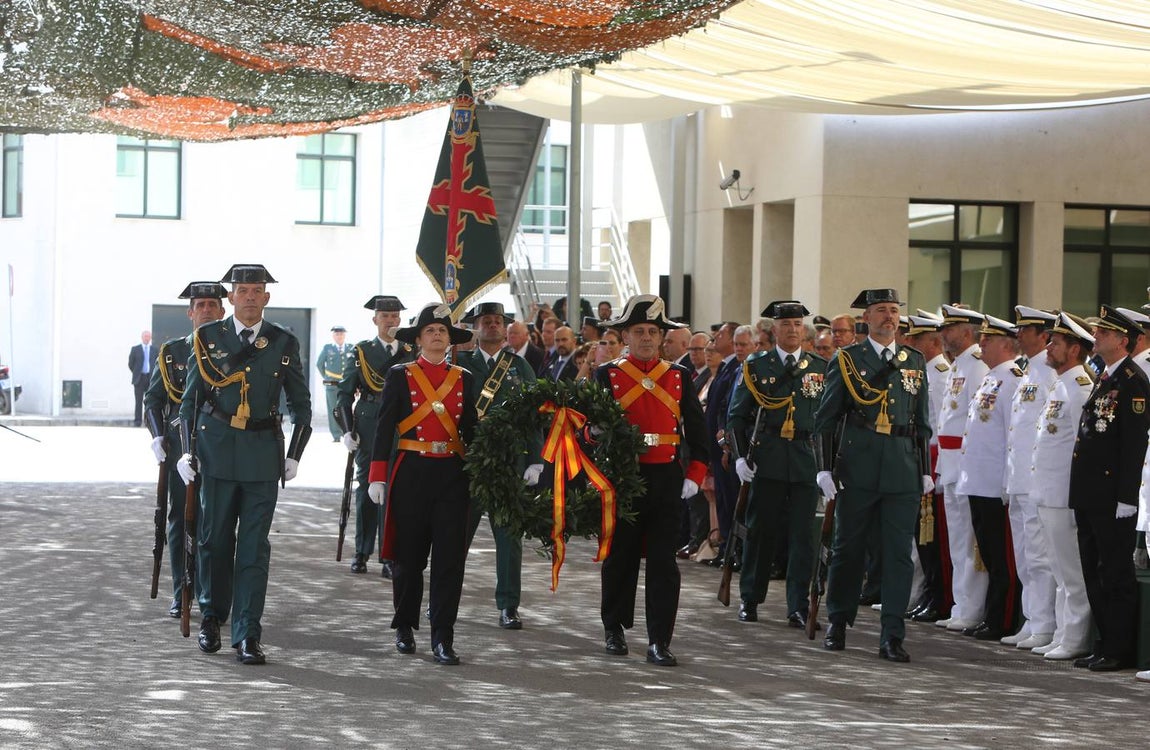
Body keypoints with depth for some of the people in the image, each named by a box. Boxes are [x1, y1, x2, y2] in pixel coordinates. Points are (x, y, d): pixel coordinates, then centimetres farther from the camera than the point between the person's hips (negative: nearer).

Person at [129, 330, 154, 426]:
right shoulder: (135, 349, 5)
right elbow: (130, 363, 9)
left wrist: (153, 374, 7)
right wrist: (136, 373, 8)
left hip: (151, 378, 1)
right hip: (139, 378, -1)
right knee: (139, 400, -3)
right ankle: (137, 420, -1)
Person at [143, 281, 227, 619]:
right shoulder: (172, 352, 8)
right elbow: (153, 398, 10)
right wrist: (157, 436, -4)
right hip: (180, 446, 1)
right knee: (180, 521, 5)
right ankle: (180, 596, 14)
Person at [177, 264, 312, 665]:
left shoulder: (284, 343, 5)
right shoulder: (208, 338, 3)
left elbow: (301, 405, 12)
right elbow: (190, 399, 7)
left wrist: (294, 455, 5)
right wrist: (187, 450, 0)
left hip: (263, 455, 0)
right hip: (217, 451, 0)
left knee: (254, 546, -3)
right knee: (215, 540, 8)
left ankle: (247, 635, -1)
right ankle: (211, 617, 28)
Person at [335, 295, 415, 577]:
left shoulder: (412, 354, 9)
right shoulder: (360, 352, 6)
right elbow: (344, 393, 7)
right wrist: (347, 430, -2)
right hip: (368, 429, 0)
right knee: (366, 489, 5)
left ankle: (390, 556, 1)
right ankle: (362, 553, 15)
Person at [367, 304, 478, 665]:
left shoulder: (464, 379, 10)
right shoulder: (400, 376, 2)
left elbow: (470, 429, 13)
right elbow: (384, 428, -1)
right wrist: (377, 477, -7)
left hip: (452, 475, 2)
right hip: (411, 473, -2)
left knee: (450, 556, -5)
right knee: (410, 555, 6)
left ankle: (442, 637, -2)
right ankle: (404, 628, 23)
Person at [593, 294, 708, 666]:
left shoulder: (679, 377, 8)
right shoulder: (607, 376, 2)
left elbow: (696, 428, 9)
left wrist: (695, 475, 0)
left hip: (667, 479, 1)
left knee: (663, 562, -1)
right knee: (620, 557, 9)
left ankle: (659, 641, 0)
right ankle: (615, 629, 26)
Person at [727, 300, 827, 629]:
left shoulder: (820, 368, 9)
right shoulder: (755, 366, 6)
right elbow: (736, 415, 7)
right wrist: (741, 455, -4)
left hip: (807, 461, 1)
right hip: (767, 462, -1)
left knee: (802, 534, -1)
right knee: (761, 530, 5)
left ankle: (798, 607, 4)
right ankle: (750, 600, 18)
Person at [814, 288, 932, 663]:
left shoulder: (915, 361, 11)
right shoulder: (846, 359, 3)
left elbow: (922, 422, 16)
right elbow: (825, 418, 2)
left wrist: (925, 471, 12)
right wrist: (824, 467, -5)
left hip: (903, 472, 2)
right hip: (857, 469, -2)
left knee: (899, 553, -1)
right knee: (848, 548, 8)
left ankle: (892, 636, 2)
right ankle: (838, 624, 24)